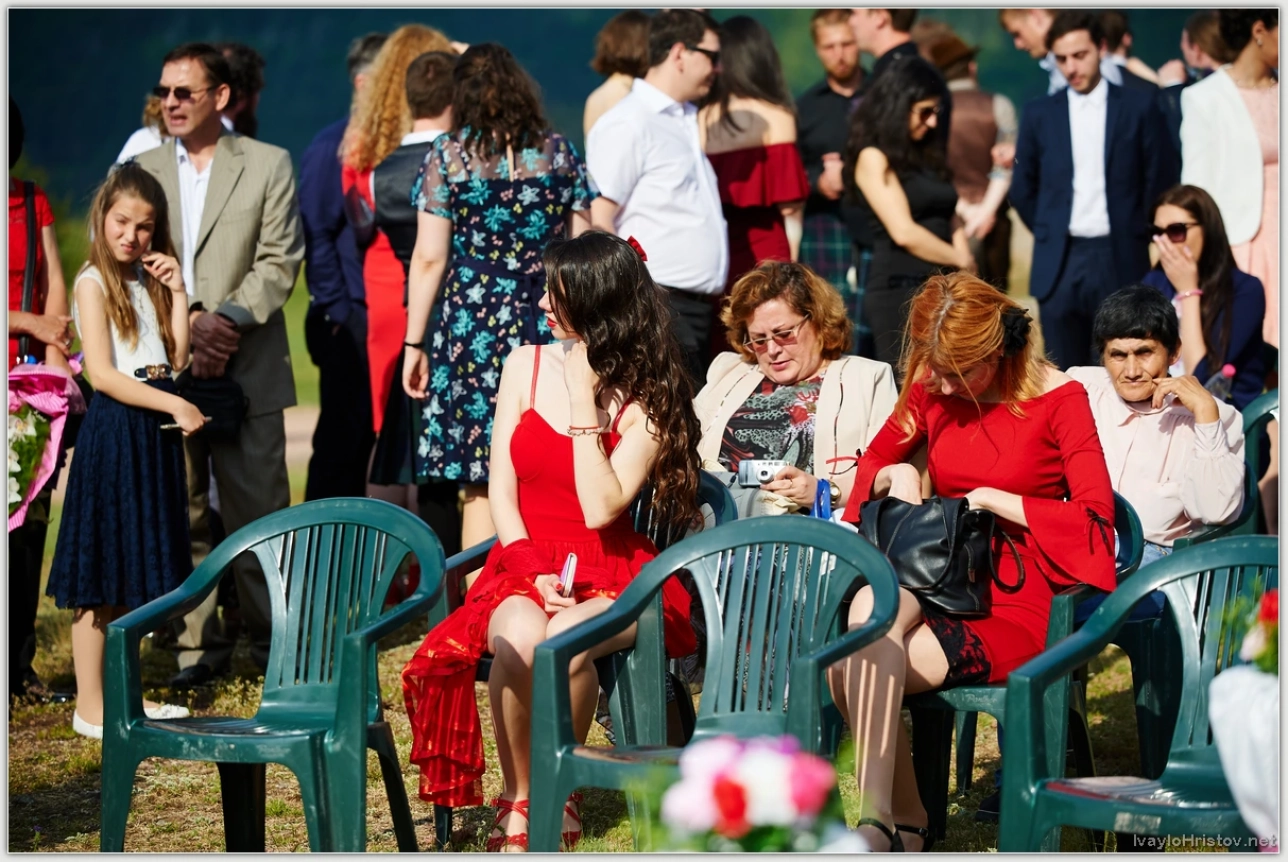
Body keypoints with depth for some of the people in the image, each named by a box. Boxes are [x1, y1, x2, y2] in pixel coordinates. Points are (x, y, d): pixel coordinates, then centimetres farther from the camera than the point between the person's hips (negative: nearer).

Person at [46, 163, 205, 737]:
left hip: (155, 430, 7)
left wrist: (177, 293, 0)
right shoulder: (94, 282, -7)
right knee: (99, 575, -4)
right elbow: (103, 373, -15)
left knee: (134, 571, 12)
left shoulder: (148, 280, 14)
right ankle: (90, 707, -1)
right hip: (114, 428, -7)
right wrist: (176, 405, -18)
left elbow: (177, 359, 6)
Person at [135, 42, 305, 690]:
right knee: (180, 513, 3)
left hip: (248, 370, -2)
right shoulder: (144, 170, 11)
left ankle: (271, 637, 12)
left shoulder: (269, 166, 5)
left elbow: (279, 262, -2)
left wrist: (227, 320, -15)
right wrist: (190, 320, -11)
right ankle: (198, 643, 10)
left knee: (259, 509, 0)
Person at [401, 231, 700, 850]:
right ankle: (517, 798, -13)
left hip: (611, 572, -2)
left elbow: (601, 509, -16)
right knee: (520, 638, -35)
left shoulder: (649, 397, -4)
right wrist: (533, 571, -11)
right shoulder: (527, 365, 7)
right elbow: (502, 487, 4)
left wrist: (585, 400, -15)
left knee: (563, 641, -36)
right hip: (525, 563, 2)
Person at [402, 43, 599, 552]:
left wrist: (414, 344, 3)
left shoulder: (448, 157, 0)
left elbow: (429, 258, -2)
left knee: (482, 484, 0)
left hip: (472, 326, -2)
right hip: (548, 327, 2)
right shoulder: (559, 154, 7)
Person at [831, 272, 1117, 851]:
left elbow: (1097, 517, -11)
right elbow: (873, 460, 24)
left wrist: (992, 500, -13)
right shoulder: (933, 390, 9)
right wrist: (894, 474, 0)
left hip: (1014, 605, -5)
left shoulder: (1057, 399, -5)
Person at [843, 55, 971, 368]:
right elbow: (903, 232, -12)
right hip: (899, 291, -7)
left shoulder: (928, 154, 17)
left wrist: (962, 254, -4)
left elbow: (947, 218, 16)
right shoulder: (873, 158, -6)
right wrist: (961, 260, -2)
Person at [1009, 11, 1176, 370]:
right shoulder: (1039, 115, 8)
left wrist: (1135, 238, 4)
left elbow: (1161, 182, 5)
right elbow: (1023, 190, 16)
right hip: (1060, 265, 2)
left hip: (1121, 262, -2)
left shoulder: (1139, 108, 3)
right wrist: (1051, 236, 11)